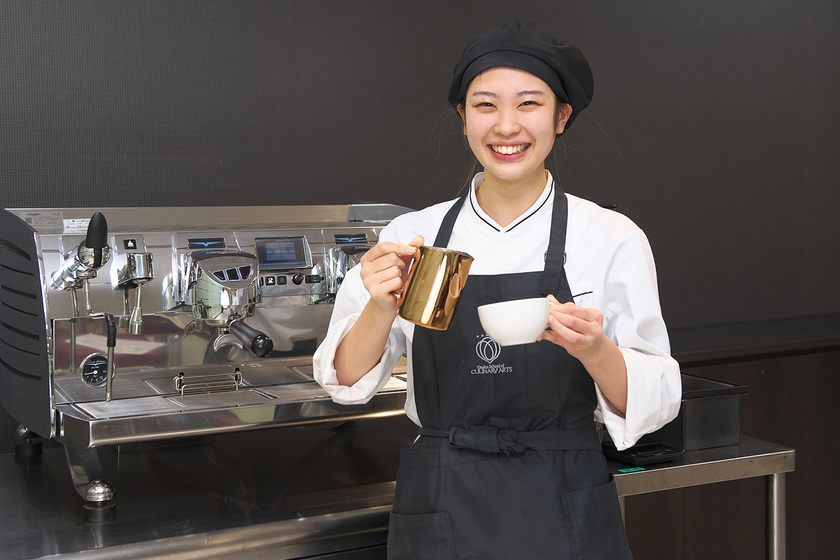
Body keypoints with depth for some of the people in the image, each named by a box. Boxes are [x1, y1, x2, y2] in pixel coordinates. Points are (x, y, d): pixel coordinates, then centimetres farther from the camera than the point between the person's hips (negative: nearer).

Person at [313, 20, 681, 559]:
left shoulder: (612, 238, -6)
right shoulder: (413, 236, -1)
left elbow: (653, 403, -7)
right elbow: (348, 380, -4)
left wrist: (594, 350, -26)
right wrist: (381, 310, -23)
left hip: (562, 515, -1)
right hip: (439, 517, 2)